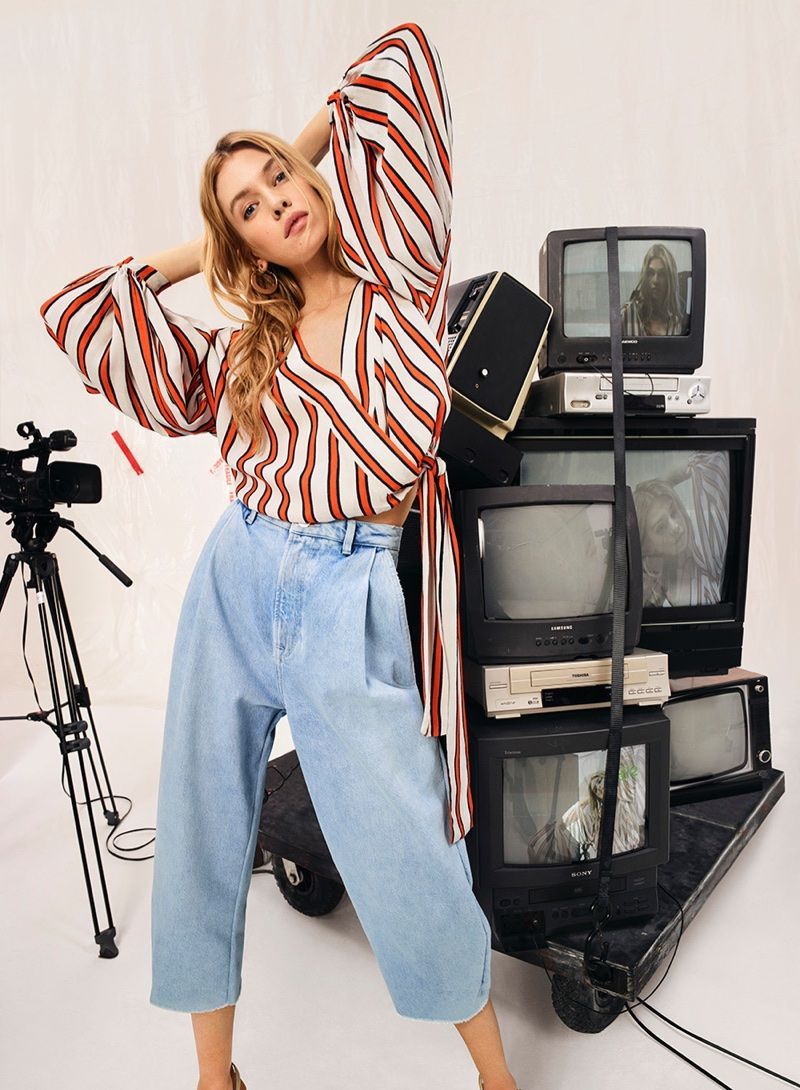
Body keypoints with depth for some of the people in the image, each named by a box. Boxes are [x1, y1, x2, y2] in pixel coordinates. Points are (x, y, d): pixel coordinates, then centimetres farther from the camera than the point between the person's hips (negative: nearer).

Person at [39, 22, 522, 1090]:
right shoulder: (242, 350, 12)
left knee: (402, 855, 0)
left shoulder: (399, 272, 6)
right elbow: (78, 313, 19)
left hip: (352, 601, -4)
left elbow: (402, 61, 10)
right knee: (202, 831, 11)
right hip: (236, 581, 4)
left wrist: (298, 148, 21)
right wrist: (197, 250, 20)